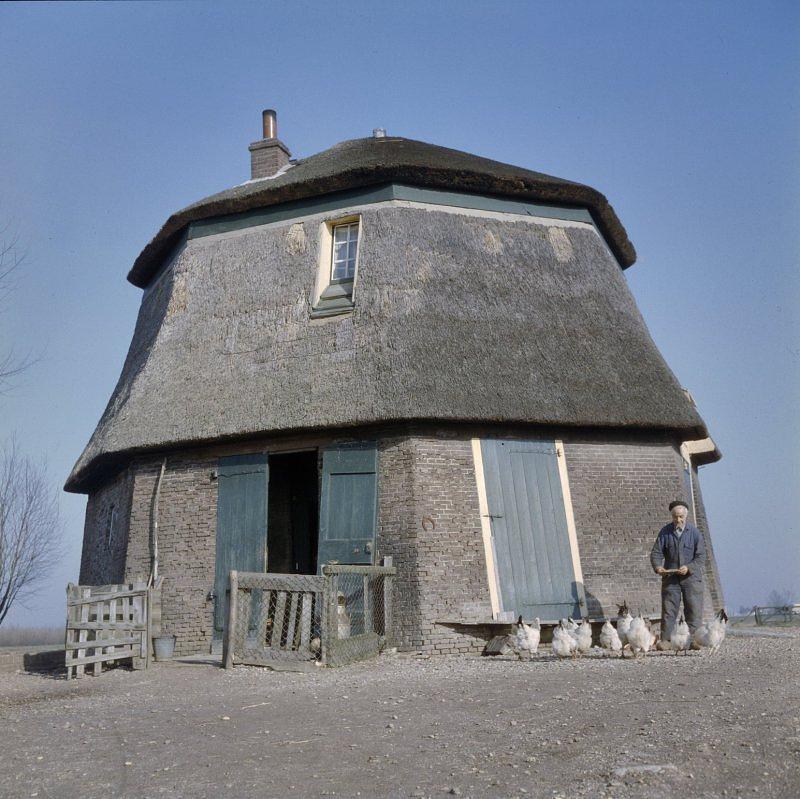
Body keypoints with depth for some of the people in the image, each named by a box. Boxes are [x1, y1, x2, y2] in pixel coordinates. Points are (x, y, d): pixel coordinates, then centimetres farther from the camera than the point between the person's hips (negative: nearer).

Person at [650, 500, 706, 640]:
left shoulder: (694, 532, -4)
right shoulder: (665, 531, 1)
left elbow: (701, 556, -6)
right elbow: (656, 552, 0)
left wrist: (689, 567, -22)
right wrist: (657, 566, -19)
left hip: (691, 576, -1)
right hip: (670, 576, 1)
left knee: (694, 609, 1)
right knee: (668, 609, 2)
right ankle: (665, 641, 6)